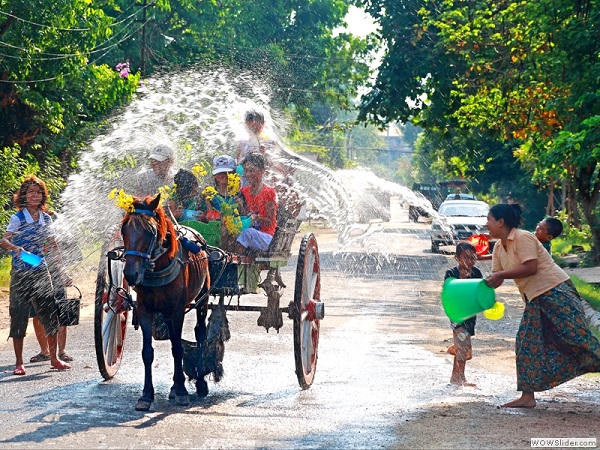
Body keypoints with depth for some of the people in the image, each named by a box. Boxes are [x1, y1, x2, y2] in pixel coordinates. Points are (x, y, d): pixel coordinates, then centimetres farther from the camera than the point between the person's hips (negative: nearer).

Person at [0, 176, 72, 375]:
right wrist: (16, 248, -37)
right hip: (21, 274, -4)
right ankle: (19, 362, 5)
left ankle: (54, 358, 16)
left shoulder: (46, 219, 8)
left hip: (41, 271, 4)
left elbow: (54, 247, 13)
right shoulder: (18, 218, -6)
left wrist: (63, 272, 9)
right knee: (19, 316, -2)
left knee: (50, 314, 4)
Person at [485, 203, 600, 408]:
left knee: (577, 336, -13)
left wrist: (500, 274, -20)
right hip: (535, 299, 10)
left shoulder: (522, 238, -14)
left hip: (556, 291, -9)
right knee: (527, 343, 5)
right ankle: (528, 396, 7)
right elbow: (496, 280, 12)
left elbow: (530, 268, -23)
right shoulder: (498, 248, 13)